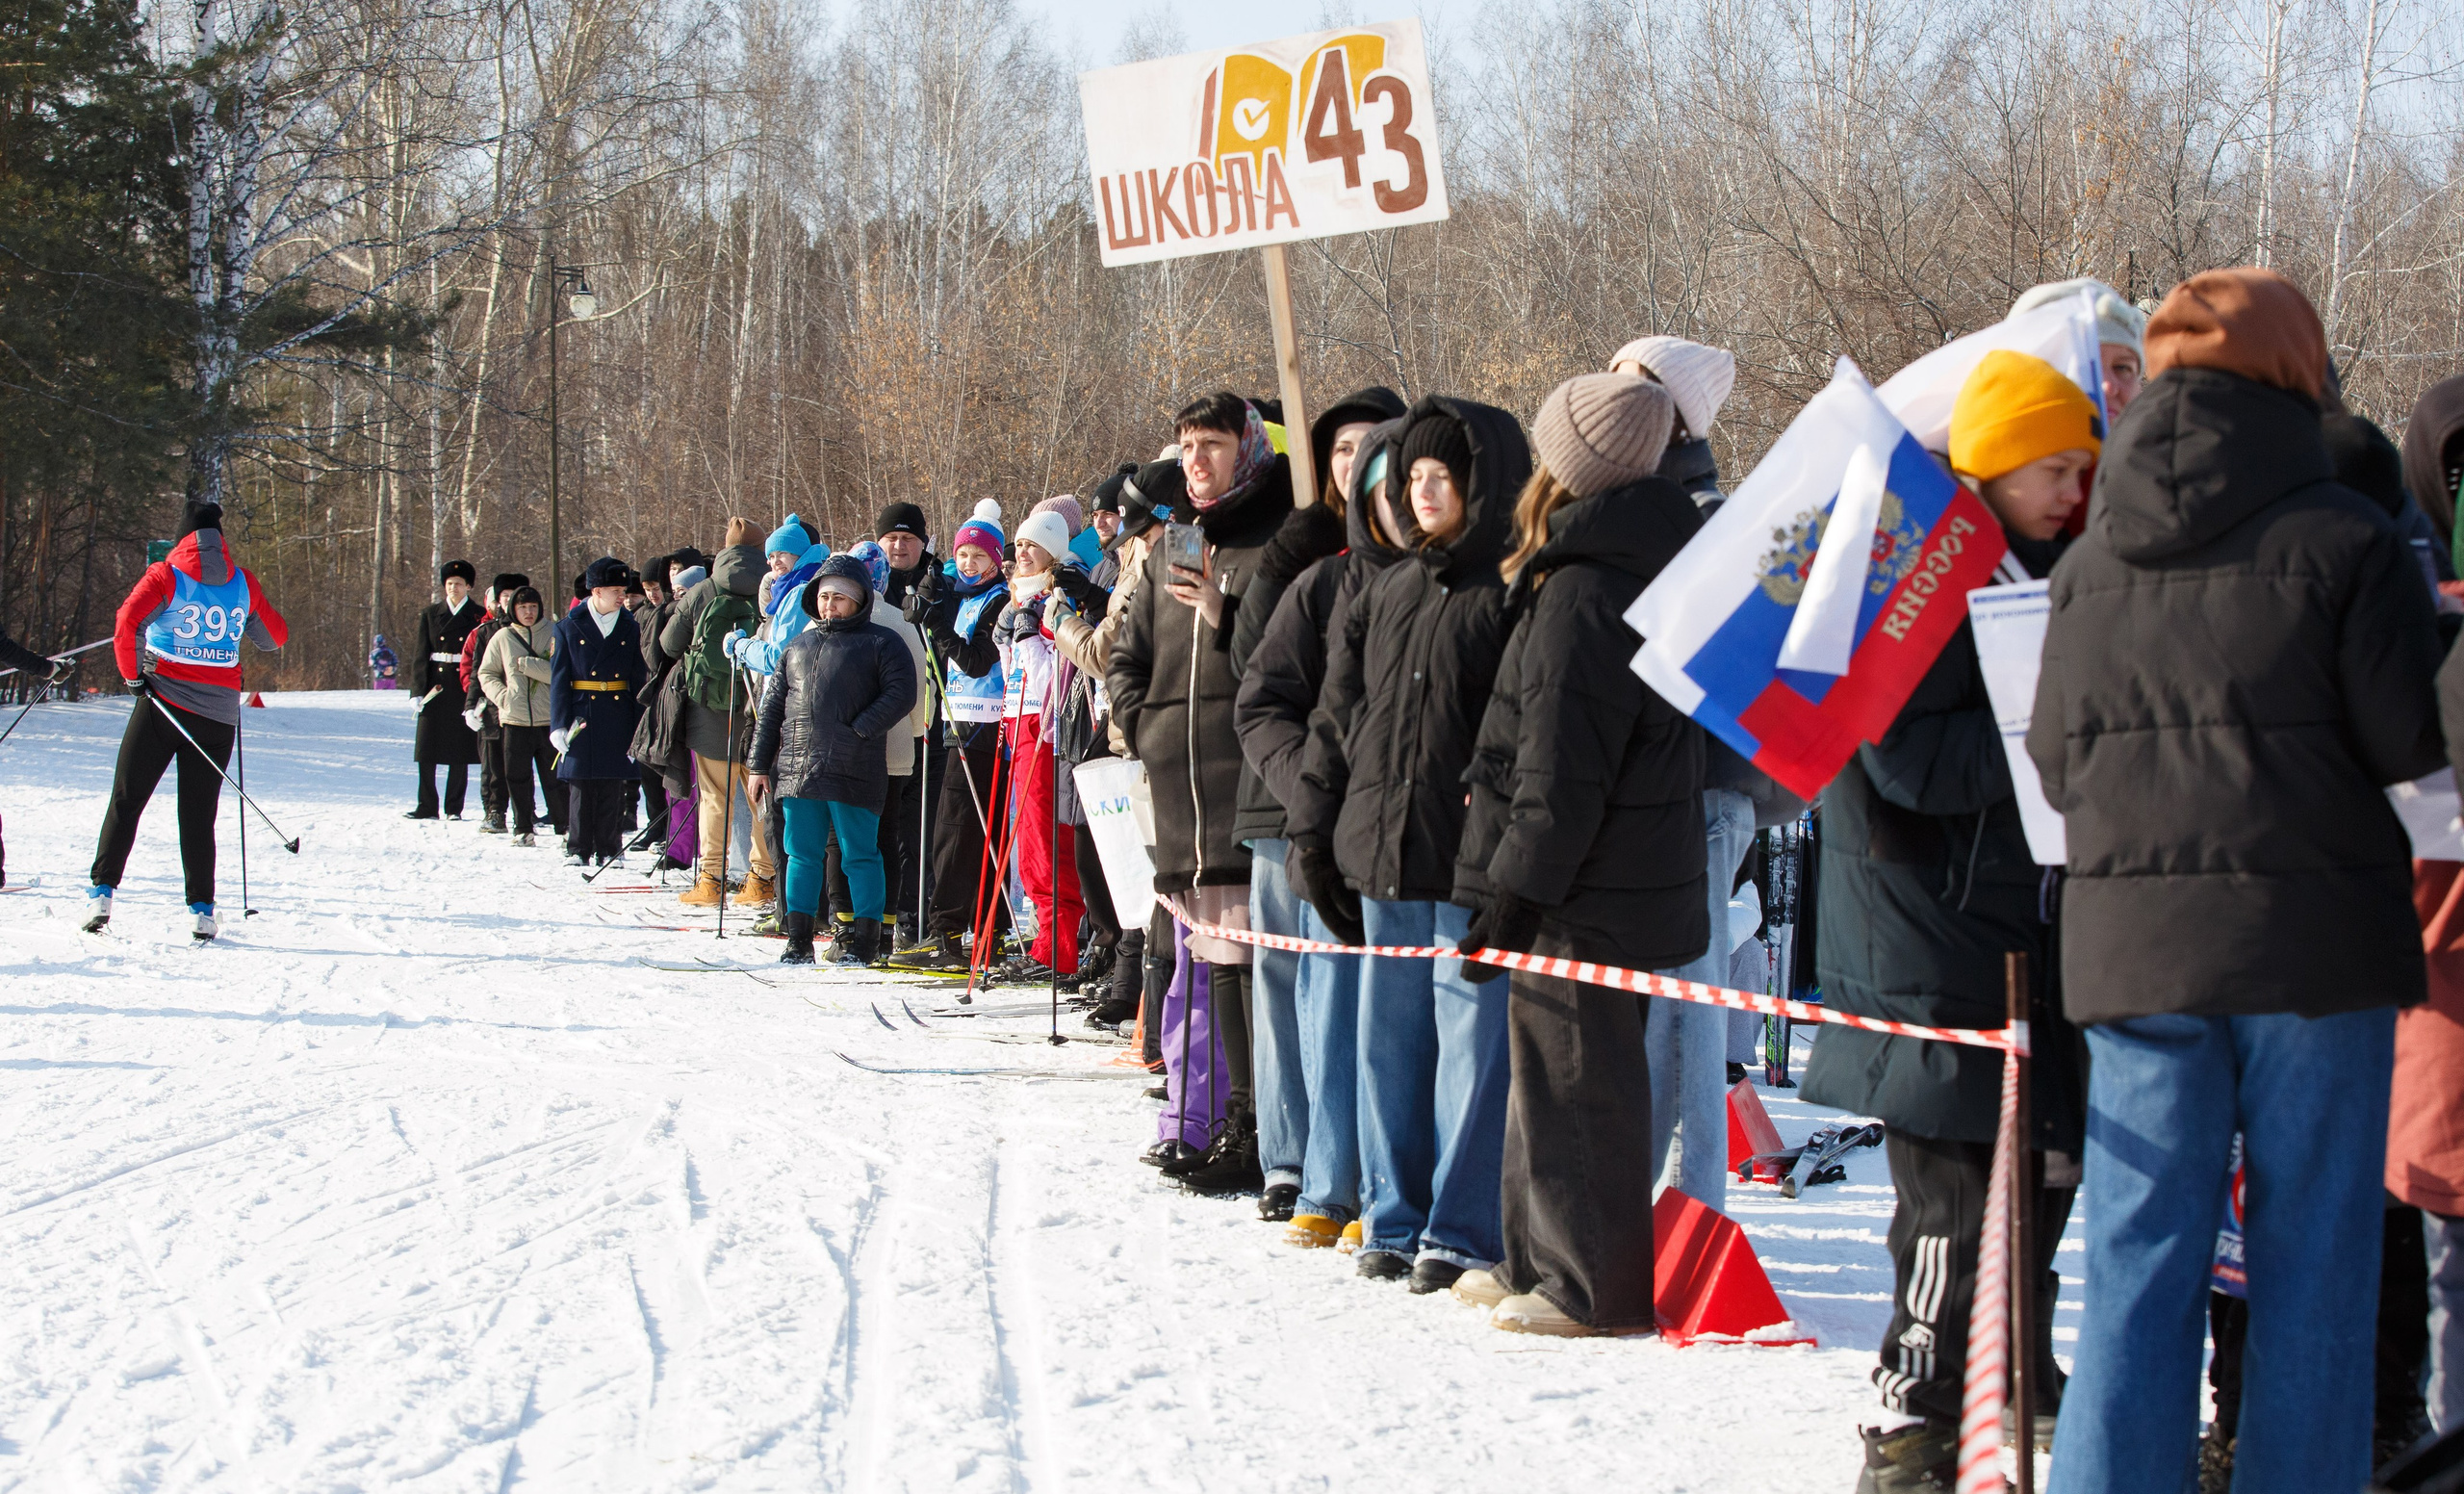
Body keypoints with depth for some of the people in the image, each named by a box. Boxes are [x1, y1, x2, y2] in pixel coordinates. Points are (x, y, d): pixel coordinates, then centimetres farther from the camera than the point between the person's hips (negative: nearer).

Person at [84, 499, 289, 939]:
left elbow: (127, 621, -18)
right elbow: (276, 637, 16)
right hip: (218, 714, 2)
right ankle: (202, 911, 3)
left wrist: (133, 674, -6)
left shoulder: (167, 576, -3)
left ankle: (102, 892, -3)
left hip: (163, 702, -2)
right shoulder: (243, 582, 5)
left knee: (126, 801, 6)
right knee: (198, 815, 8)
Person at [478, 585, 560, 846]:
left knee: (555, 777, -2)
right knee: (517, 776, 4)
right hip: (515, 718, 3)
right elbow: (486, 673, 15)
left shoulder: (554, 633, -1)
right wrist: (502, 695, -1)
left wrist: (526, 663, -14)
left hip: (549, 717, -3)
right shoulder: (503, 637, 7)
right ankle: (523, 829, 15)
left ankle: (564, 827, 9)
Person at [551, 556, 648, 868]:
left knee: (613, 787, 3)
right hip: (581, 716, -2)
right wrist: (559, 724, -8)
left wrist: (639, 724, 3)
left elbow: (638, 678, 8)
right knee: (581, 786, 0)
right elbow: (558, 679, 0)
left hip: (618, 717, 2)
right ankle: (578, 850, 7)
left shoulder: (630, 628, 7)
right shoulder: (570, 627, 1)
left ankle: (609, 849, 9)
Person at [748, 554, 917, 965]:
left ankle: (863, 939, 4)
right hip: (797, 772, 5)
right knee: (801, 854, 8)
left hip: (854, 772, -5)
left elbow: (900, 694, -7)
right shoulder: (799, 645, 19)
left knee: (859, 855, -1)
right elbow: (772, 706, 20)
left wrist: (859, 731, -15)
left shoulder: (881, 644, 3)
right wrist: (760, 764, 15)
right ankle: (798, 939, 13)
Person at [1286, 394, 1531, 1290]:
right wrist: (1314, 834, 14)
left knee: (1472, 1038, -3)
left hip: (1470, 864, -7)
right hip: (1381, 853, 7)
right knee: (1389, 1035, 11)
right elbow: (1337, 718, 19)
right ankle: (1396, 1216, 21)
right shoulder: (1387, 594, 16)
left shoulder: (1512, 594, -6)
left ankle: (1463, 1231, 4)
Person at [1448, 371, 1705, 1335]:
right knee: (1552, 1067, 18)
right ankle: (1541, 1262, 28)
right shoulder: (1648, 570, 12)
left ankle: (1598, 1288, 1)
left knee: (1575, 1078, -4)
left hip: (1585, 893, -10)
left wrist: (1518, 886, -17)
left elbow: (1563, 766, -21)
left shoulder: (1581, 594, -19)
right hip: (1633, 877, 10)